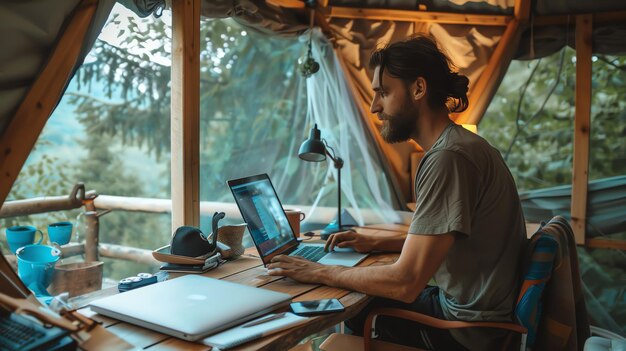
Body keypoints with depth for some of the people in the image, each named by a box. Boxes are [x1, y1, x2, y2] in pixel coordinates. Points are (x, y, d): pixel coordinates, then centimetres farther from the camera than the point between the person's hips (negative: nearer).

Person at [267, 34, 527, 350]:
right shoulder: (458, 145, 6)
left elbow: (405, 283, -29)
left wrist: (320, 273, -16)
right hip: (464, 304, 8)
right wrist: (375, 242, 7)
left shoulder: (449, 158, -27)